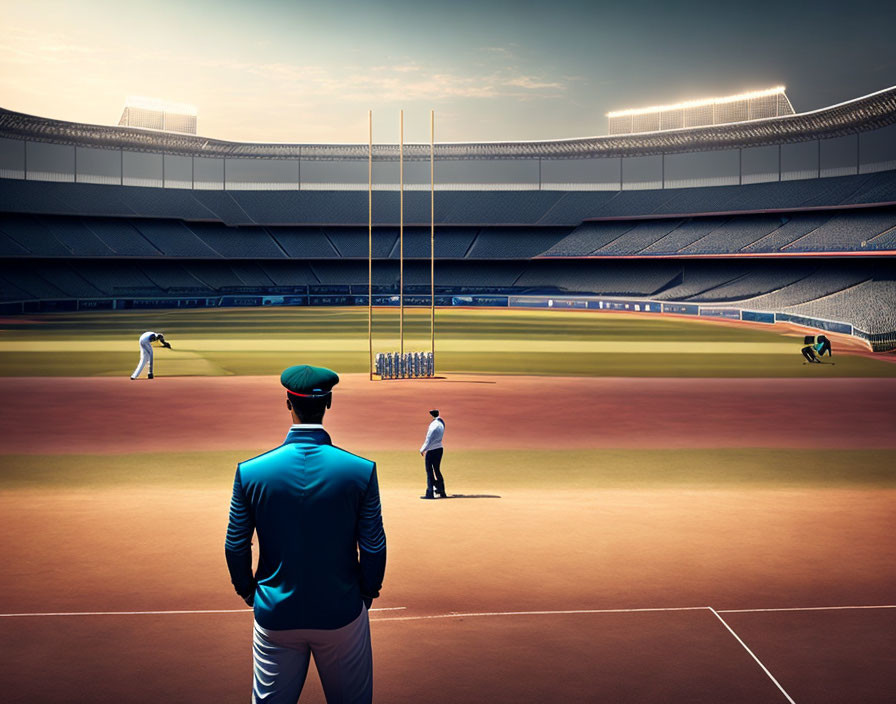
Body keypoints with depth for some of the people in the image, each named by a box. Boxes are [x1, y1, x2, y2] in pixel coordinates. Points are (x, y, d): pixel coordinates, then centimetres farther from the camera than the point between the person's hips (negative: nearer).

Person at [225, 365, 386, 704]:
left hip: (275, 615, 1)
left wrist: (247, 590, 16)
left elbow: (236, 546, -2)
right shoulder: (361, 470, -14)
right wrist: (367, 593, 11)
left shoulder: (250, 472, -11)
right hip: (341, 613, -1)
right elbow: (373, 548, -7)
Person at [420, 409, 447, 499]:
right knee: (437, 471, 17)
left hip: (431, 451, -9)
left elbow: (429, 440, -19)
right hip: (439, 448, 9)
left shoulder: (433, 425, -18)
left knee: (430, 472, -3)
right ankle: (442, 492, 19)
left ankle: (430, 494, -3)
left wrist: (423, 449, -13)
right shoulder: (441, 423, 9)